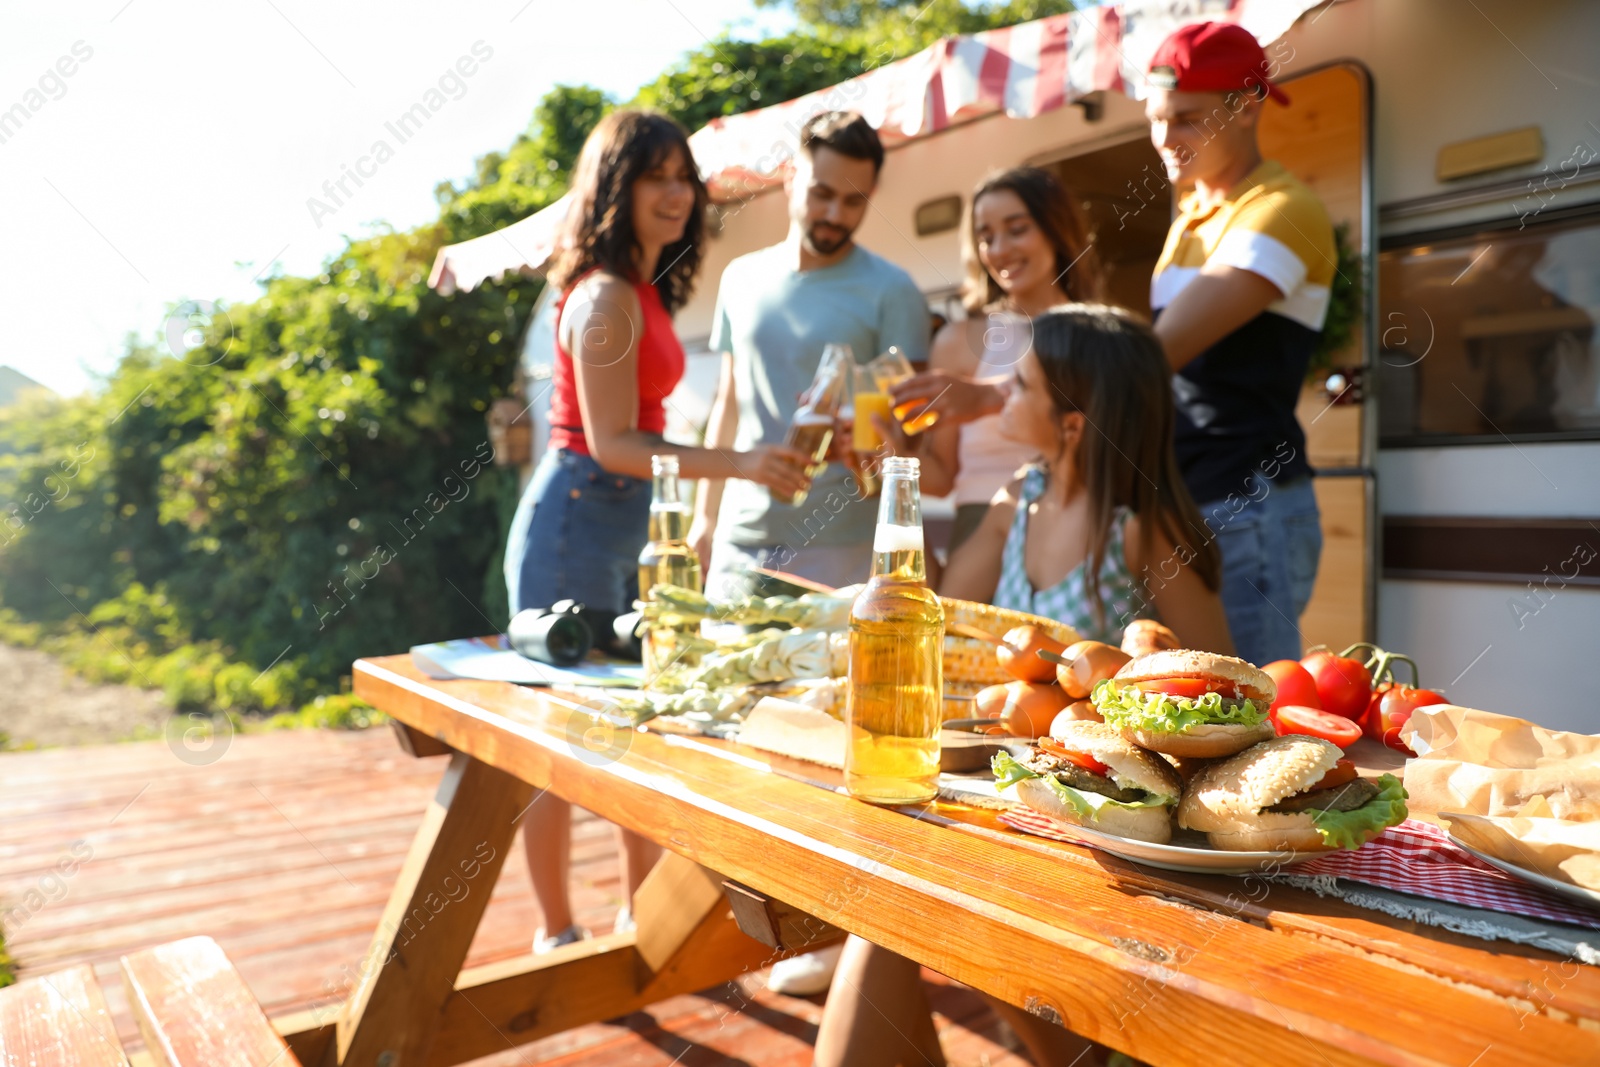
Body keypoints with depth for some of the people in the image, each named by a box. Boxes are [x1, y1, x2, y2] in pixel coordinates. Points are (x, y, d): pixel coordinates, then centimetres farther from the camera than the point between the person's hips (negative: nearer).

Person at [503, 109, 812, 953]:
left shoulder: (645, 291, 13)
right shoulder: (606, 297, -15)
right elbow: (611, 442, -18)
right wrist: (738, 464, -24)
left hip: (621, 527, 10)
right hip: (575, 525, -10)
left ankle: (640, 913, 31)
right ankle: (557, 935, 19)